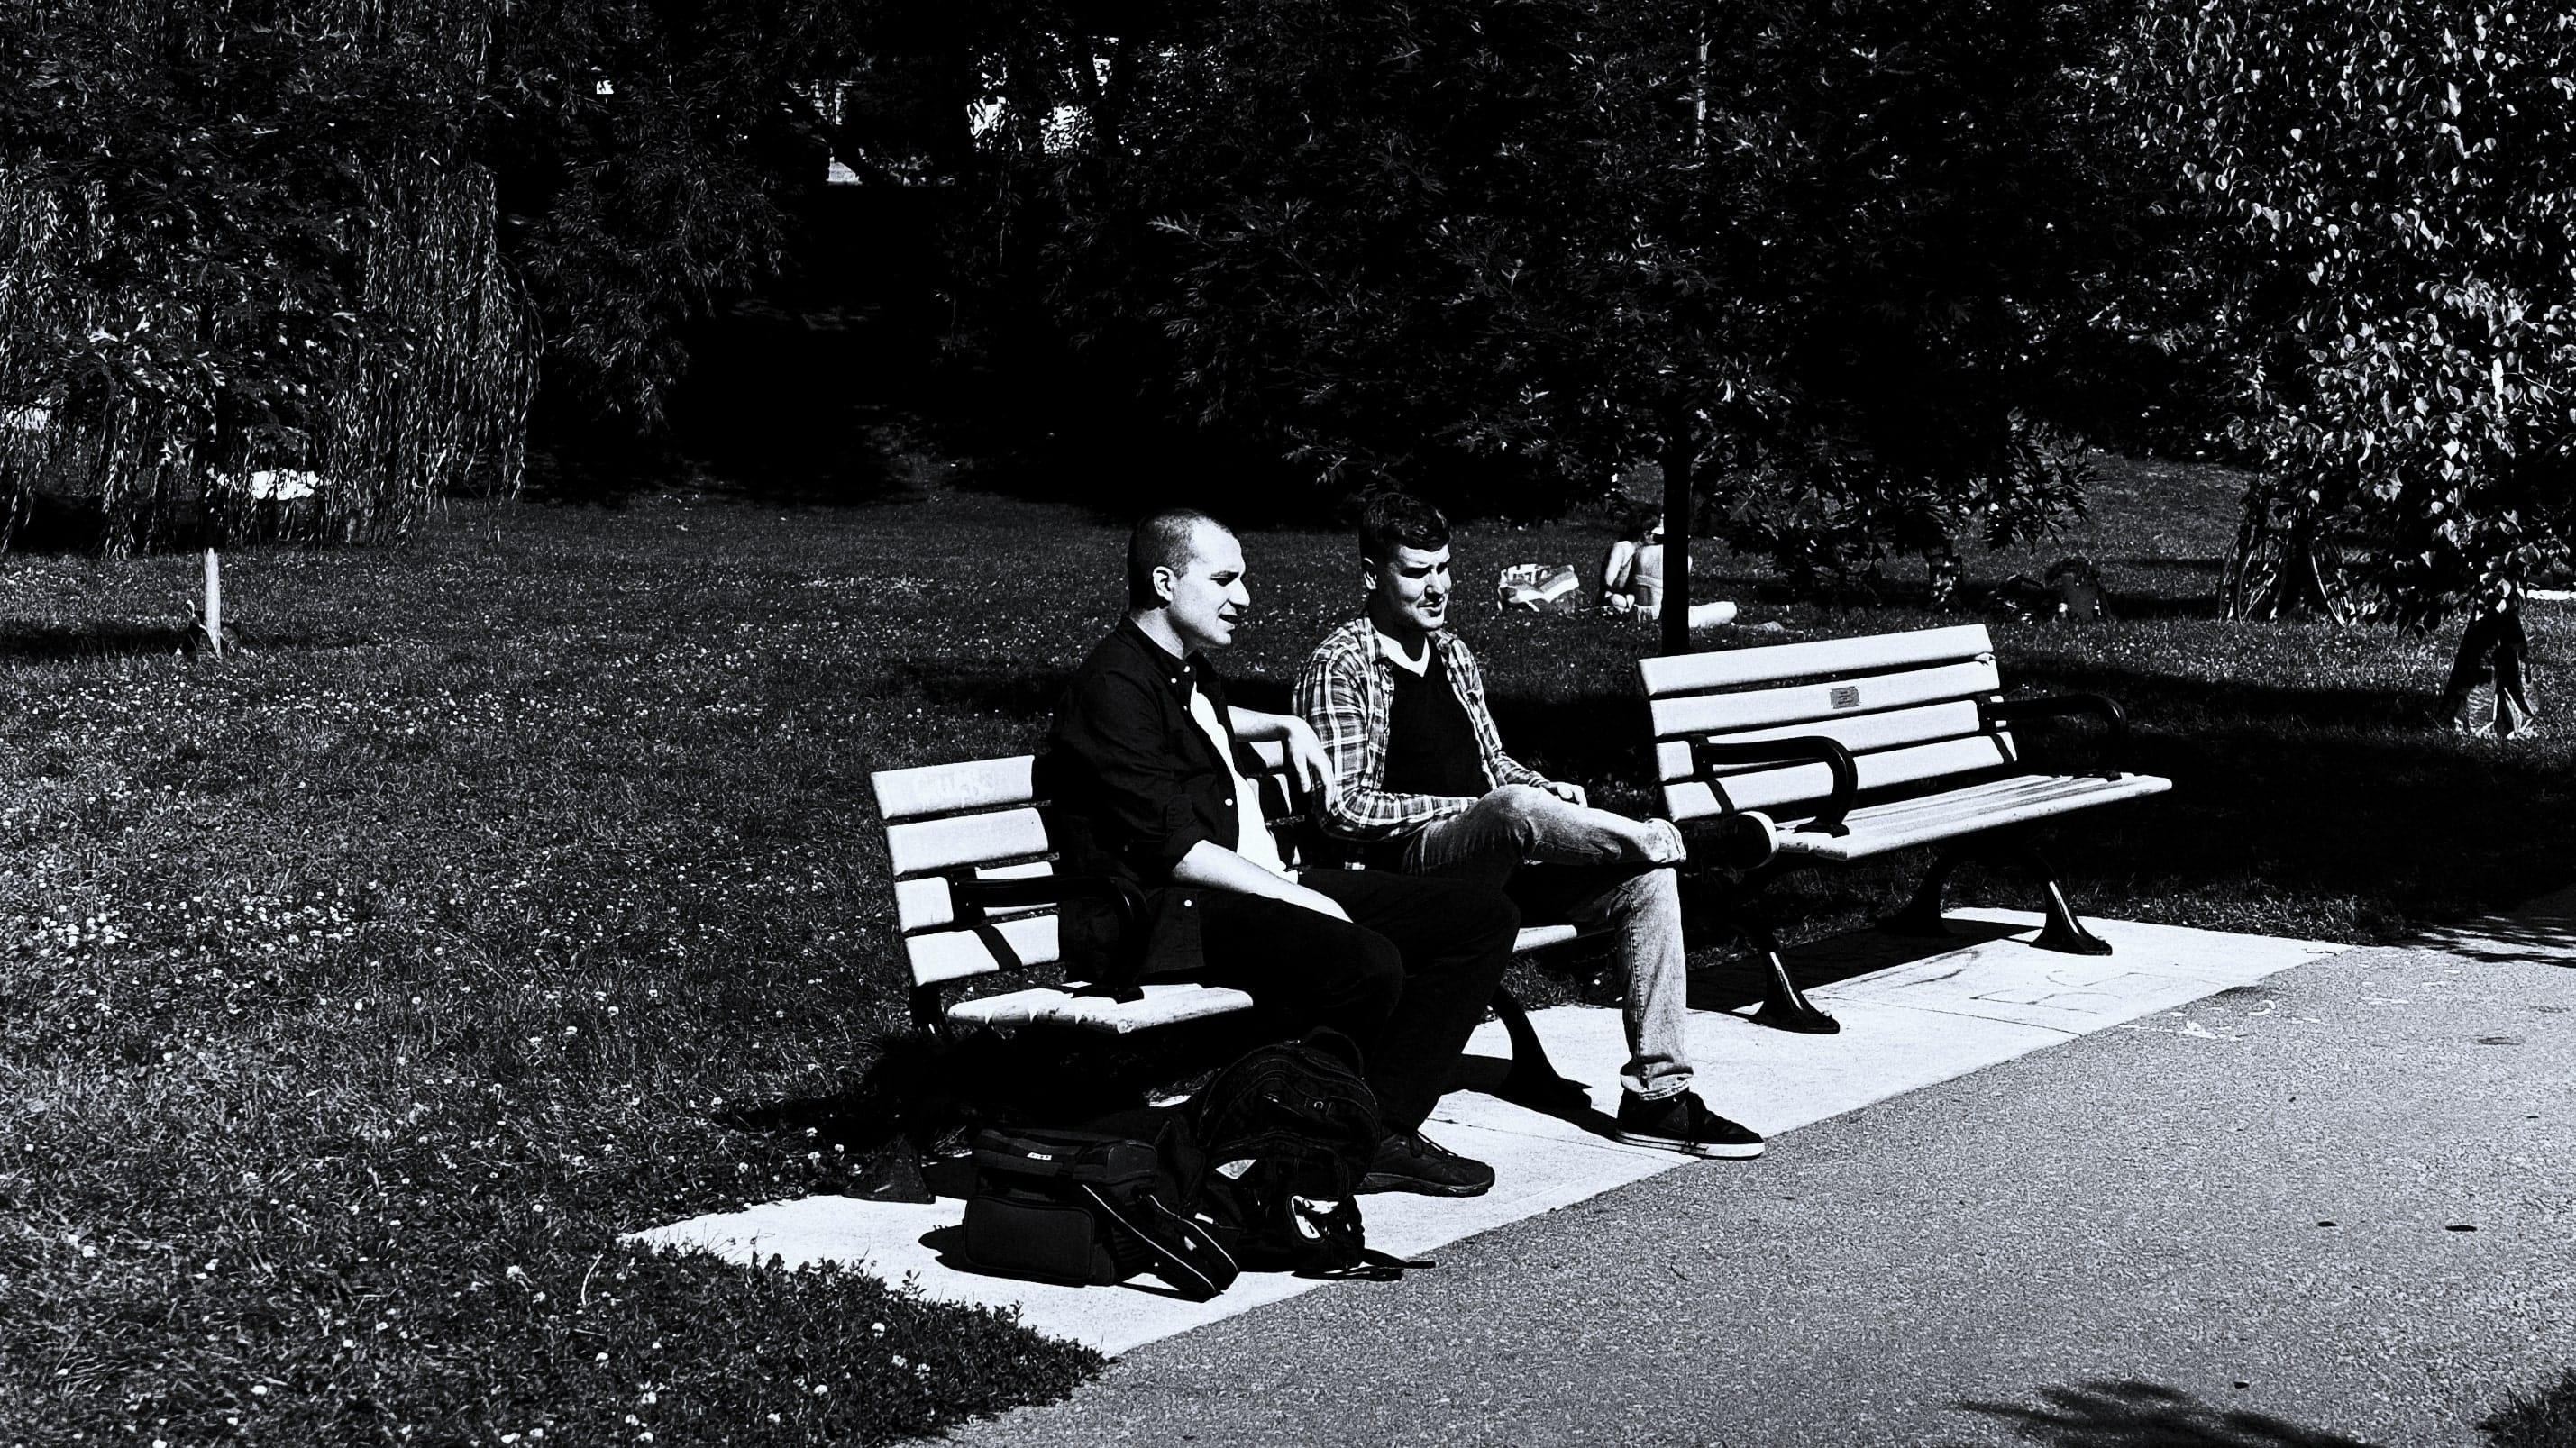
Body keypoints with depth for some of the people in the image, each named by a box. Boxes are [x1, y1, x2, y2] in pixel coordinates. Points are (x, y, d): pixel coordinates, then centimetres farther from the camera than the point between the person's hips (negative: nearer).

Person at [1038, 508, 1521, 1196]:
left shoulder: (1188, 669, 20)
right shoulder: (1112, 688, -11)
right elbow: (1173, 848, -19)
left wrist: (1285, 725, 31)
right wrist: (1299, 900, -17)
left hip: (1270, 882, 10)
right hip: (1180, 909, -10)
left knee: (1484, 917, -1)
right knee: (1367, 962, -36)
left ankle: (1382, 1131, -8)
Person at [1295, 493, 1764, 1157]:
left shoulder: (1451, 652, 20)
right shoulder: (1339, 666, -4)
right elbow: (1343, 806, -13)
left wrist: (1548, 791, 5)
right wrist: (1474, 809, -16)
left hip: (1492, 854, 8)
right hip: (1409, 864, -8)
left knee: (1645, 879, -14)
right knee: (1517, 810, -38)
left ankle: (1657, 1092, -16)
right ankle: (1669, 838, -11)